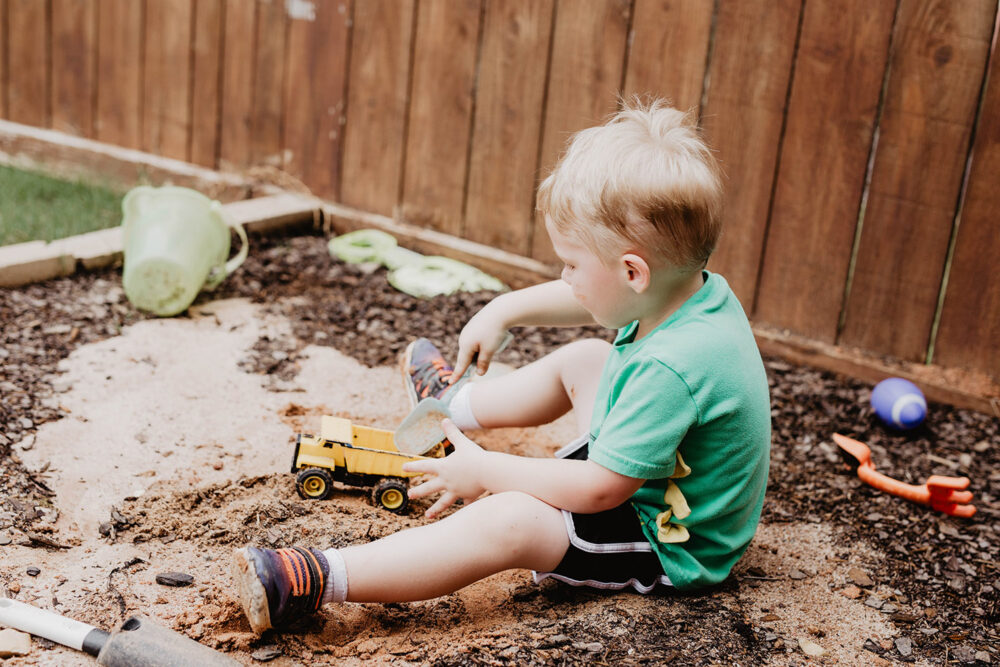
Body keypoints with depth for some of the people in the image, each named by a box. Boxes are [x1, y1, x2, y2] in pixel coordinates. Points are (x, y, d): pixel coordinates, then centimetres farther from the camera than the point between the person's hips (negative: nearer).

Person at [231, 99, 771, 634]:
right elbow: (585, 303, 13)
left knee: (509, 521, -30)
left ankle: (316, 580, -33)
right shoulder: (697, 290, -9)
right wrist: (506, 310, 10)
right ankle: (450, 403, 48)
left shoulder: (669, 369, -38)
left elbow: (601, 489, -33)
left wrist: (486, 472, -23)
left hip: (666, 547, -10)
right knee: (583, 359, 23)